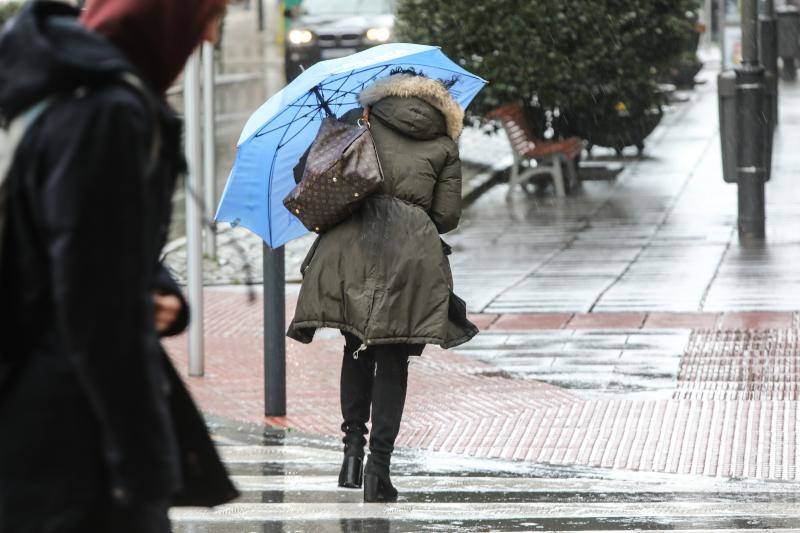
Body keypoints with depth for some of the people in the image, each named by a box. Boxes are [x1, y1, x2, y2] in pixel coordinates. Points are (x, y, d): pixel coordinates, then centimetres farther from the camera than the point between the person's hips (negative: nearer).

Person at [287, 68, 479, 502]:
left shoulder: (361, 120, 16)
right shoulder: (444, 145, 15)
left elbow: (305, 172, 13)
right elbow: (447, 217, 10)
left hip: (352, 243, 1)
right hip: (412, 250, -1)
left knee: (357, 348, 18)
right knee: (393, 357, 5)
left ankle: (353, 446, 5)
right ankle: (379, 462, -5)